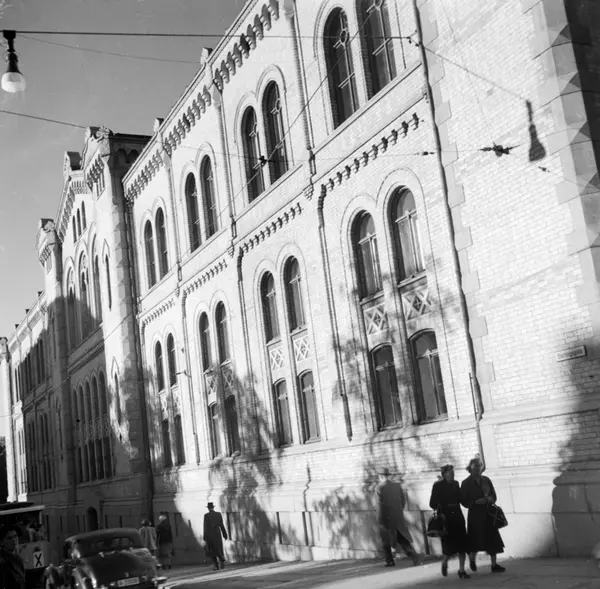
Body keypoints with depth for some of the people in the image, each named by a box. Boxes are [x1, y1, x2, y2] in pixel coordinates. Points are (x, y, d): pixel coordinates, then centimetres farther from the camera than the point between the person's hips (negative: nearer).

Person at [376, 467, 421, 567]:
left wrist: (379, 520, -9)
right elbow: (403, 501, 9)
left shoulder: (380, 487, -10)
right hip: (398, 517, 4)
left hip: (386, 518, -4)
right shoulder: (397, 486, 5)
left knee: (386, 541, 13)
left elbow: (380, 504, -14)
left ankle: (390, 561, 16)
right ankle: (414, 554, -10)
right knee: (402, 539, 9)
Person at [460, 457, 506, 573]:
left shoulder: (486, 480, 9)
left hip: (488, 513, 4)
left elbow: (493, 495, 9)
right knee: (476, 540, -1)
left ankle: (494, 565, 7)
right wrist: (475, 502, -19)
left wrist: (488, 499, -12)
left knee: (493, 539, 1)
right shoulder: (466, 483, -3)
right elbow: (464, 501, -6)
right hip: (475, 515, -4)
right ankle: (472, 560, 27)